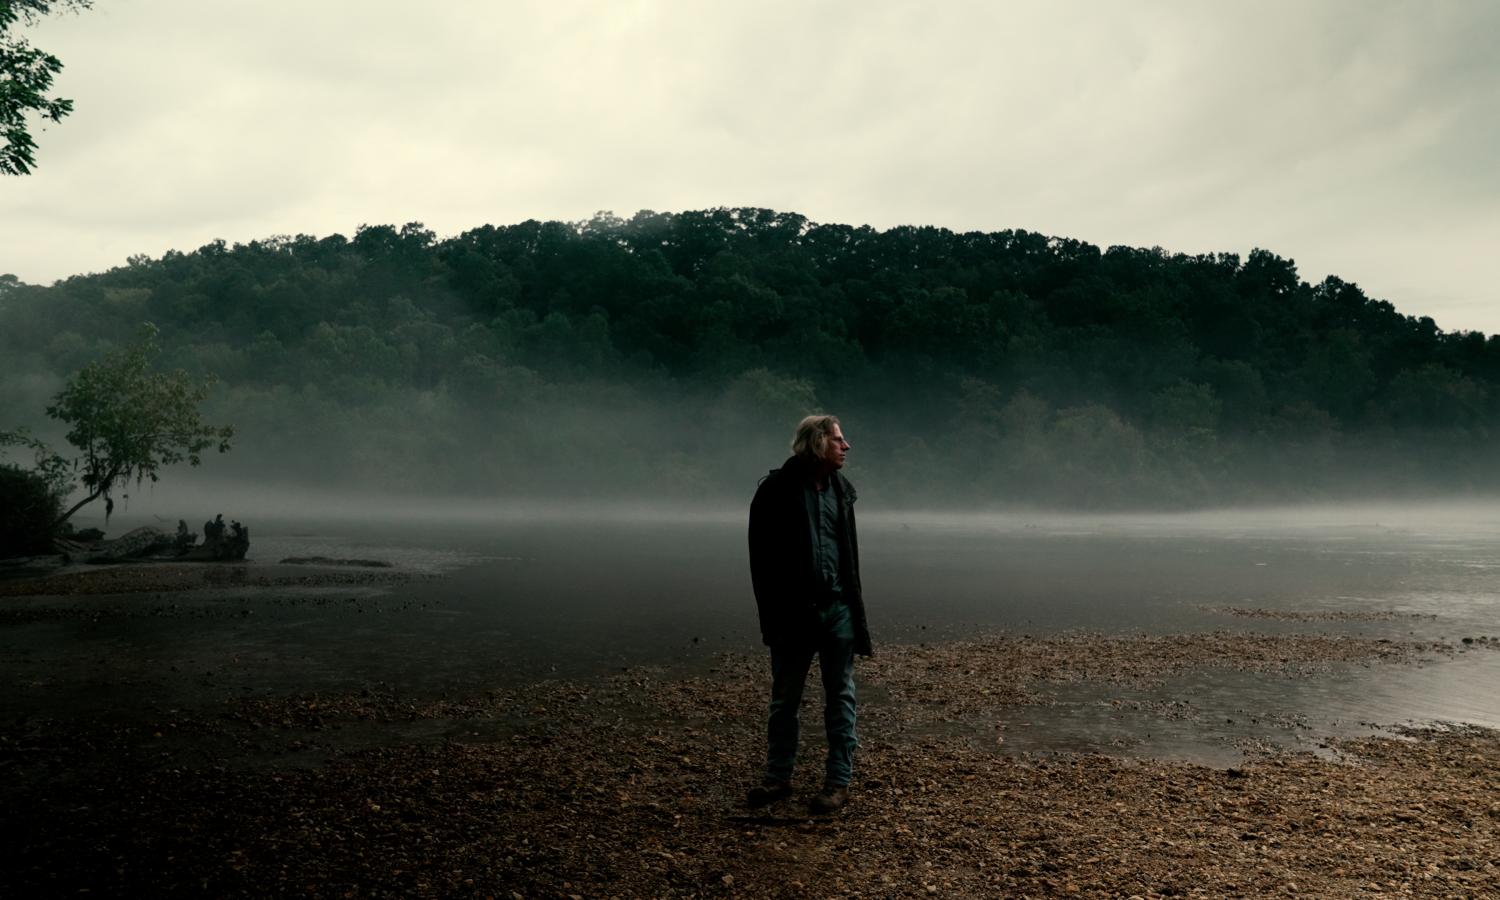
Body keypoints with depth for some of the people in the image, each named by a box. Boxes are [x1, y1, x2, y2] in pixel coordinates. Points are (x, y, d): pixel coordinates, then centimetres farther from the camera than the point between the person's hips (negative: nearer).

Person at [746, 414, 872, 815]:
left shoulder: (841, 488, 8)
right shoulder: (777, 490, -8)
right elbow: (762, 559, -7)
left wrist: (853, 604, 13)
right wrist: (772, 615, -8)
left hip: (837, 609, 4)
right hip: (792, 611, -3)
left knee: (840, 698, 7)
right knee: (784, 698, 8)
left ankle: (839, 782, 16)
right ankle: (778, 777, 22)